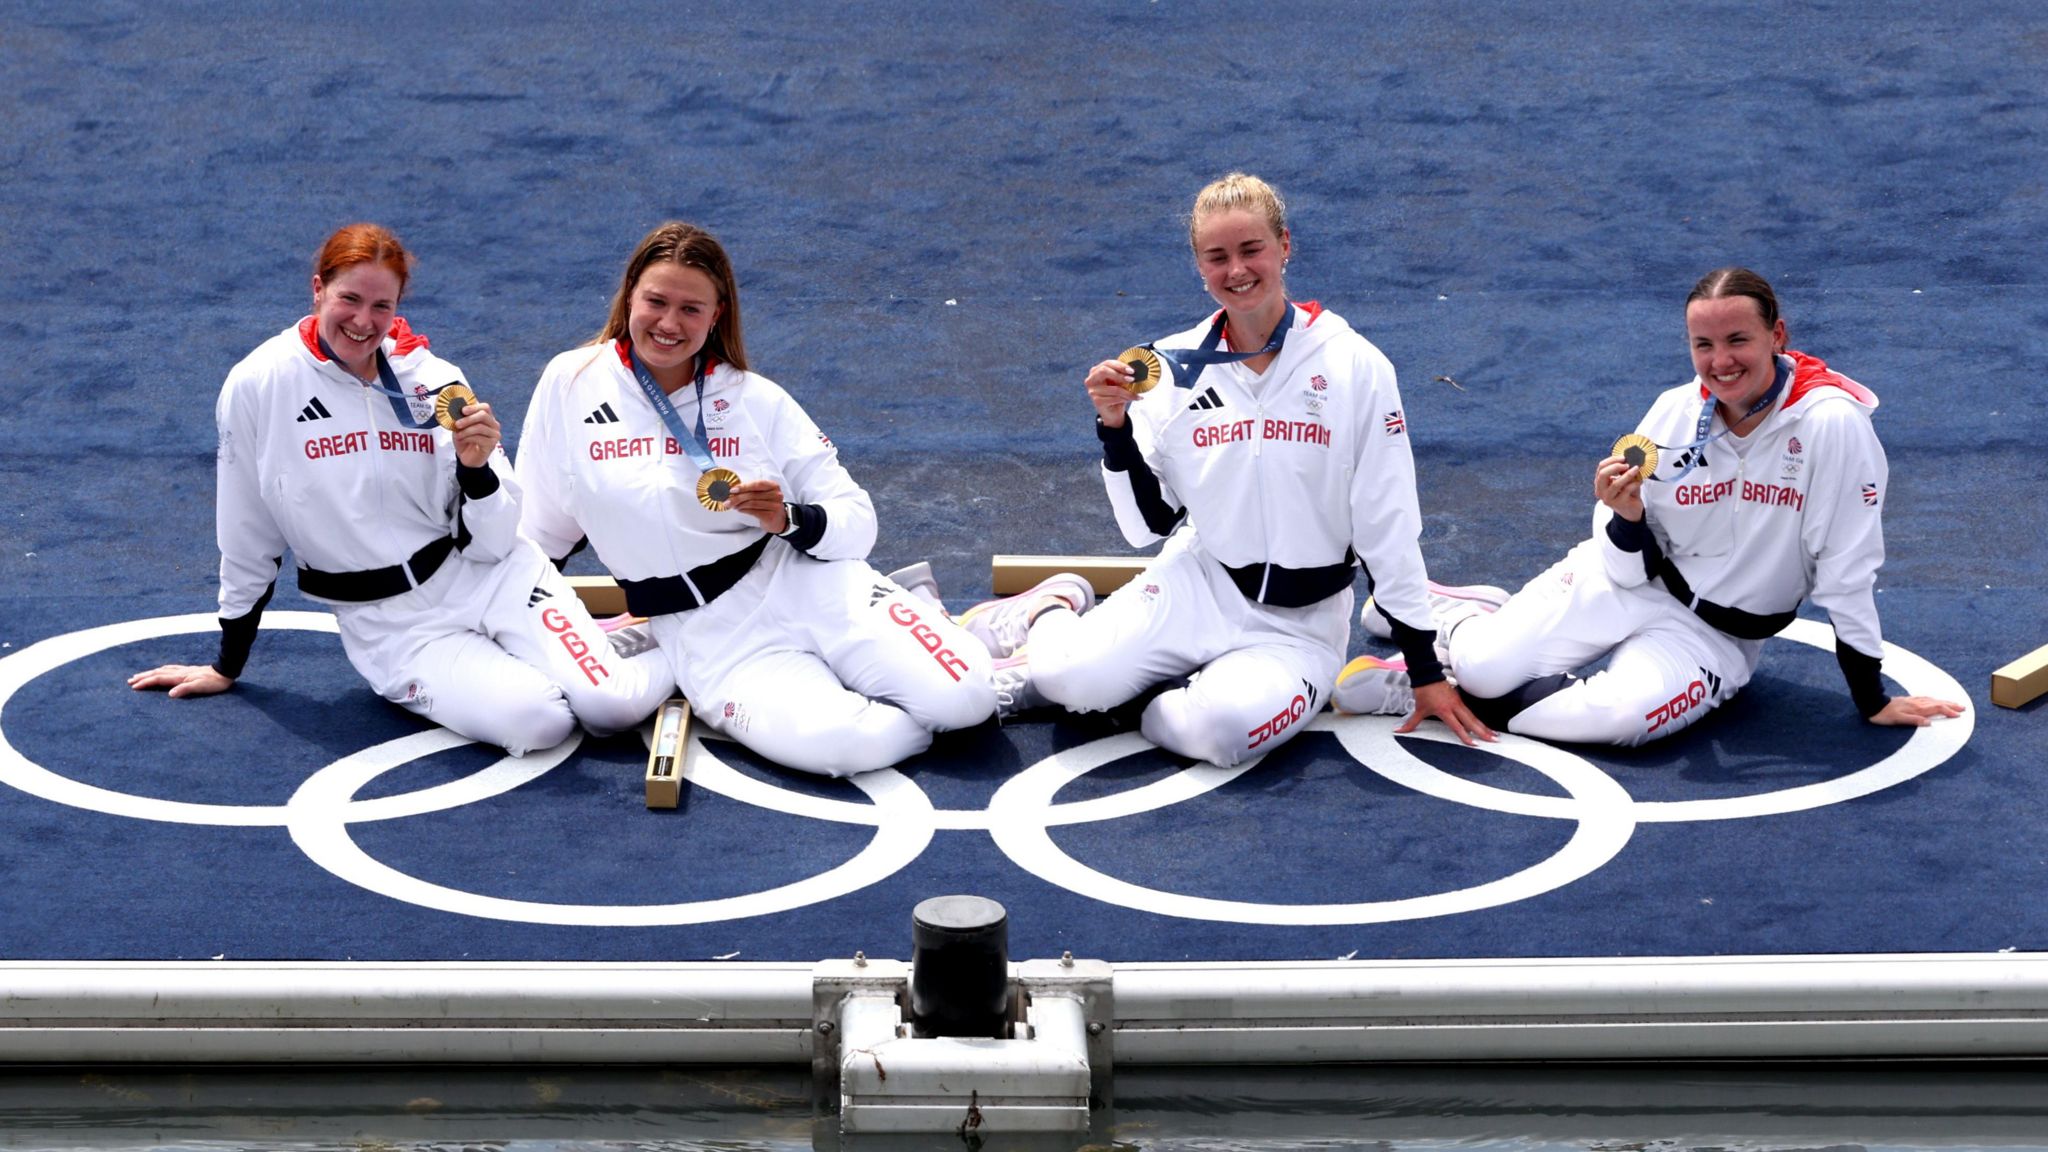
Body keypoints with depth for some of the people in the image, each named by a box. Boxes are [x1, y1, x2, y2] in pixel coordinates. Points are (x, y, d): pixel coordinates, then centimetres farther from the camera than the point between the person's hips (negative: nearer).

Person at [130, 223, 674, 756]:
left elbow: (490, 542, -1)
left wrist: (476, 468, -20)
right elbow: (246, 538, 3)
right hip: (390, 624, -1)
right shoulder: (260, 385, -8)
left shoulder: (436, 381, -2)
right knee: (536, 721, -26)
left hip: (493, 580, 2)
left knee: (612, 707, -20)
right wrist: (226, 667, 11)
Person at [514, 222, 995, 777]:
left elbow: (857, 521, 1)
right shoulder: (570, 384, 1)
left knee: (961, 699, -25)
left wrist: (791, 520, -19)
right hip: (705, 636, 0)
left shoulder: (758, 400, 1)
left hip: (809, 588, 1)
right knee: (832, 742, -32)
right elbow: (536, 531, 12)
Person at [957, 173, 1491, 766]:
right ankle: (1052, 613, 11)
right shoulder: (1176, 367, 0)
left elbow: (1389, 527, -5)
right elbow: (1149, 523, 3)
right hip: (1195, 589, 2)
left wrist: (1426, 672, -5)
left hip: (1297, 627, -2)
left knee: (1223, 728, -33)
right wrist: (1116, 427, -13)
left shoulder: (1354, 366, -8)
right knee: (1077, 677, -25)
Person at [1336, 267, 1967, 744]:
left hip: (1715, 638, -3)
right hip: (1625, 585, 3)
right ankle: (1453, 614, 18)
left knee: (1619, 716, -32)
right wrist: (1626, 517, -25)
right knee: (1484, 667, -18)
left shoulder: (1832, 423, -22)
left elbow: (1846, 572, -16)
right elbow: (1632, 567, -2)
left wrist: (1872, 699, -11)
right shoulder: (1675, 414, -8)